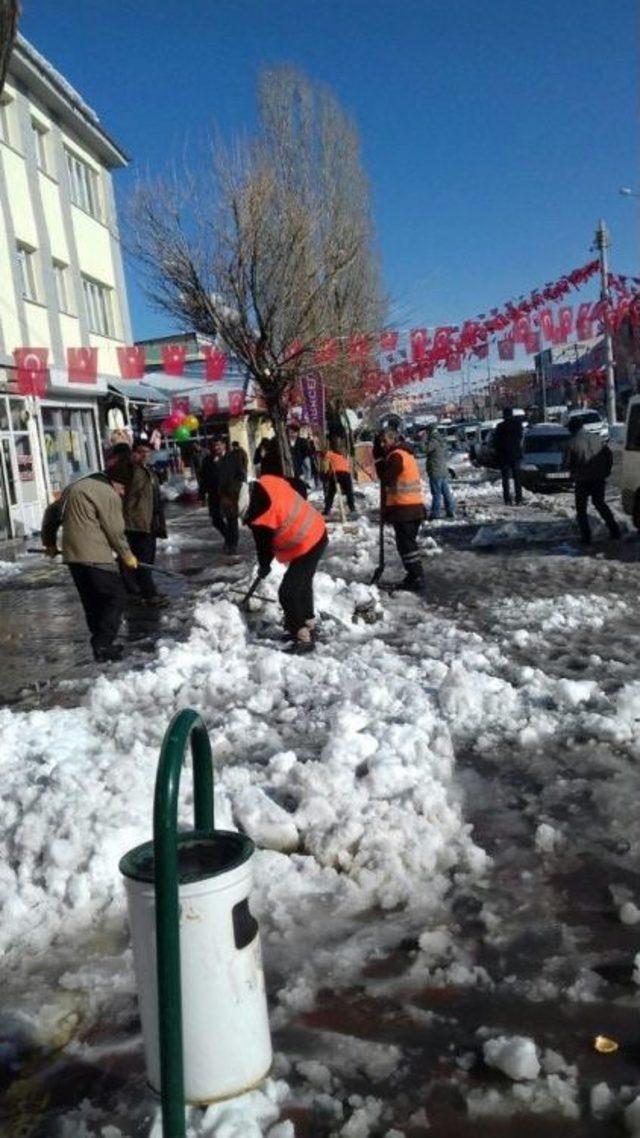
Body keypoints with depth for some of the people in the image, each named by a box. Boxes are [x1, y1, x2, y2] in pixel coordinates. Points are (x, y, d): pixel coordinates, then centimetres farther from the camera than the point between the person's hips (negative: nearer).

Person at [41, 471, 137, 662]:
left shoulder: (75, 488, 19)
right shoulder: (109, 494, -8)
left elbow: (51, 513, 27)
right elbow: (115, 531, -8)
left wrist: (49, 543, 38)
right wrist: (127, 555, 7)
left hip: (72, 556, 9)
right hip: (96, 557, -9)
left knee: (92, 602, 15)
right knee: (115, 596, -1)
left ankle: (101, 644, 20)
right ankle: (102, 645, -7)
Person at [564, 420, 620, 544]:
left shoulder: (572, 443, -11)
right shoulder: (597, 438, 2)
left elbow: (567, 463, -8)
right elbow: (609, 455, 5)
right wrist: (606, 471, 14)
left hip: (582, 479, -4)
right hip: (599, 478, 4)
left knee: (581, 508, 9)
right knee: (600, 503, 23)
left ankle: (586, 537, 4)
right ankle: (614, 529, 19)